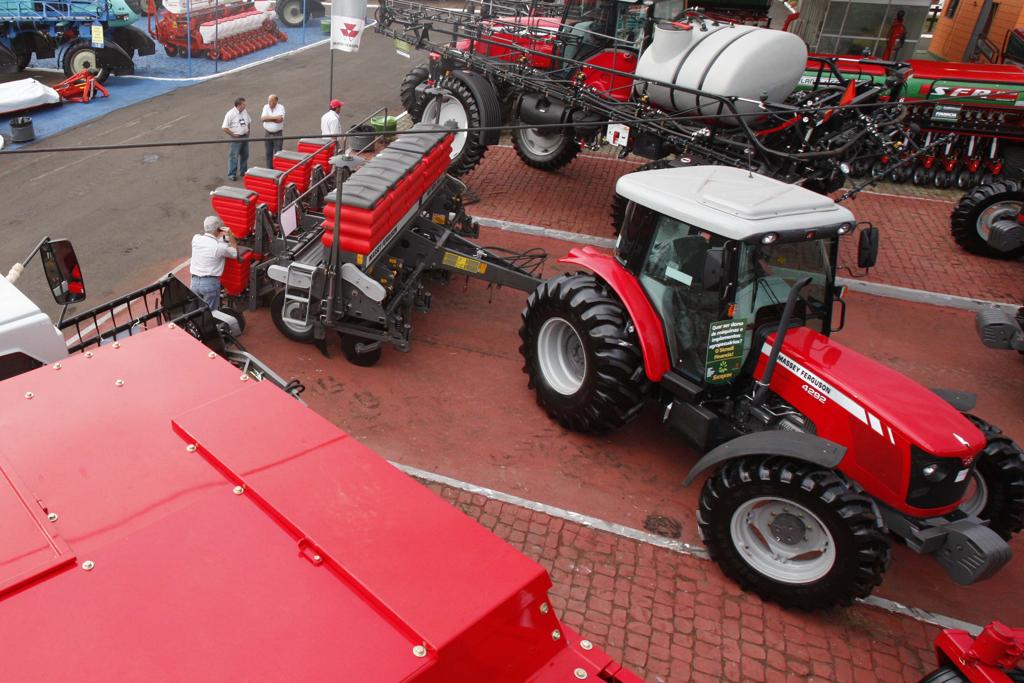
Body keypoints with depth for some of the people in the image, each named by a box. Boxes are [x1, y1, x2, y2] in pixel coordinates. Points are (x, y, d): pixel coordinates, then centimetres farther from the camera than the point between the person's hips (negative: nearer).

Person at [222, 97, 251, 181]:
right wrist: (233, 135, -14)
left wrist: (247, 130, 8)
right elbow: (225, 128, -16)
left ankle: (243, 171, 30)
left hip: (245, 136, 7)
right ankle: (232, 174, 6)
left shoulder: (245, 112, 4)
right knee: (234, 156, -2)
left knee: (245, 155, 15)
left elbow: (249, 122, 22)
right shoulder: (230, 114, -16)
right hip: (236, 138, -7)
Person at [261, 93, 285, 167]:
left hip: (278, 134, -3)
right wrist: (275, 117, -19)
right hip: (267, 133, 3)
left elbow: (280, 119, -23)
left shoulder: (281, 107, -9)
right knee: (268, 153, 10)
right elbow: (263, 118, -13)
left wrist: (268, 118, -15)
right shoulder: (266, 107, 1)